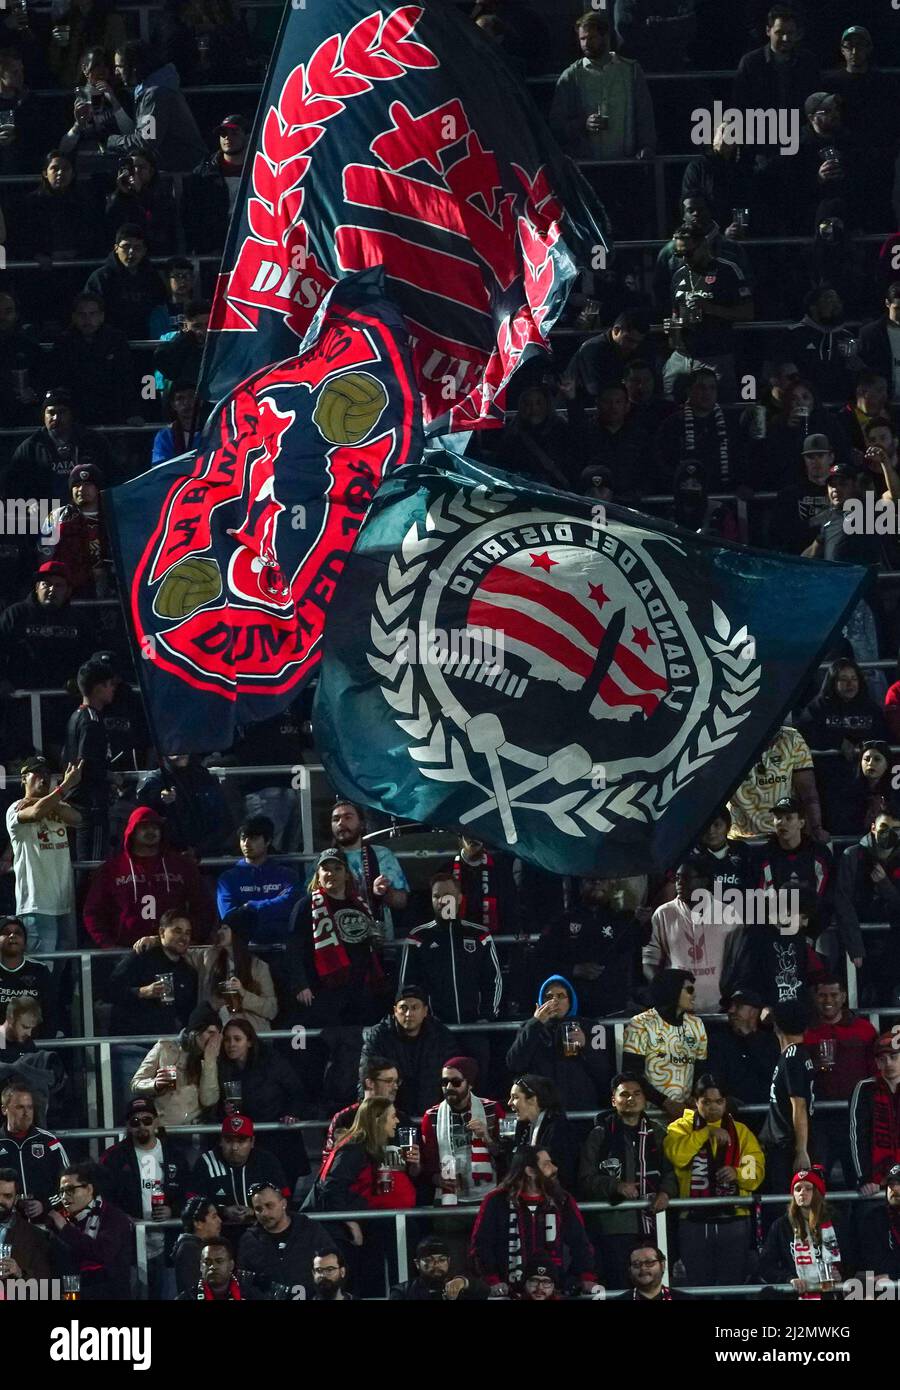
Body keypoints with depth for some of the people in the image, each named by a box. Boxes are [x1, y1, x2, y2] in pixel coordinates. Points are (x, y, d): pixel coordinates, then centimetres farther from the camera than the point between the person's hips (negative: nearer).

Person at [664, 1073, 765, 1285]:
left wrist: (737, 1174, -17)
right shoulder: (682, 1128, 6)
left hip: (733, 1220, 1)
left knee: (733, 1283, 3)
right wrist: (706, 1133, -15)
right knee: (699, 1285, 3)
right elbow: (676, 1155, -14)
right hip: (694, 1221, -1)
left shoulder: (741, 1132, 12)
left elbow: (757, 1171, 3)